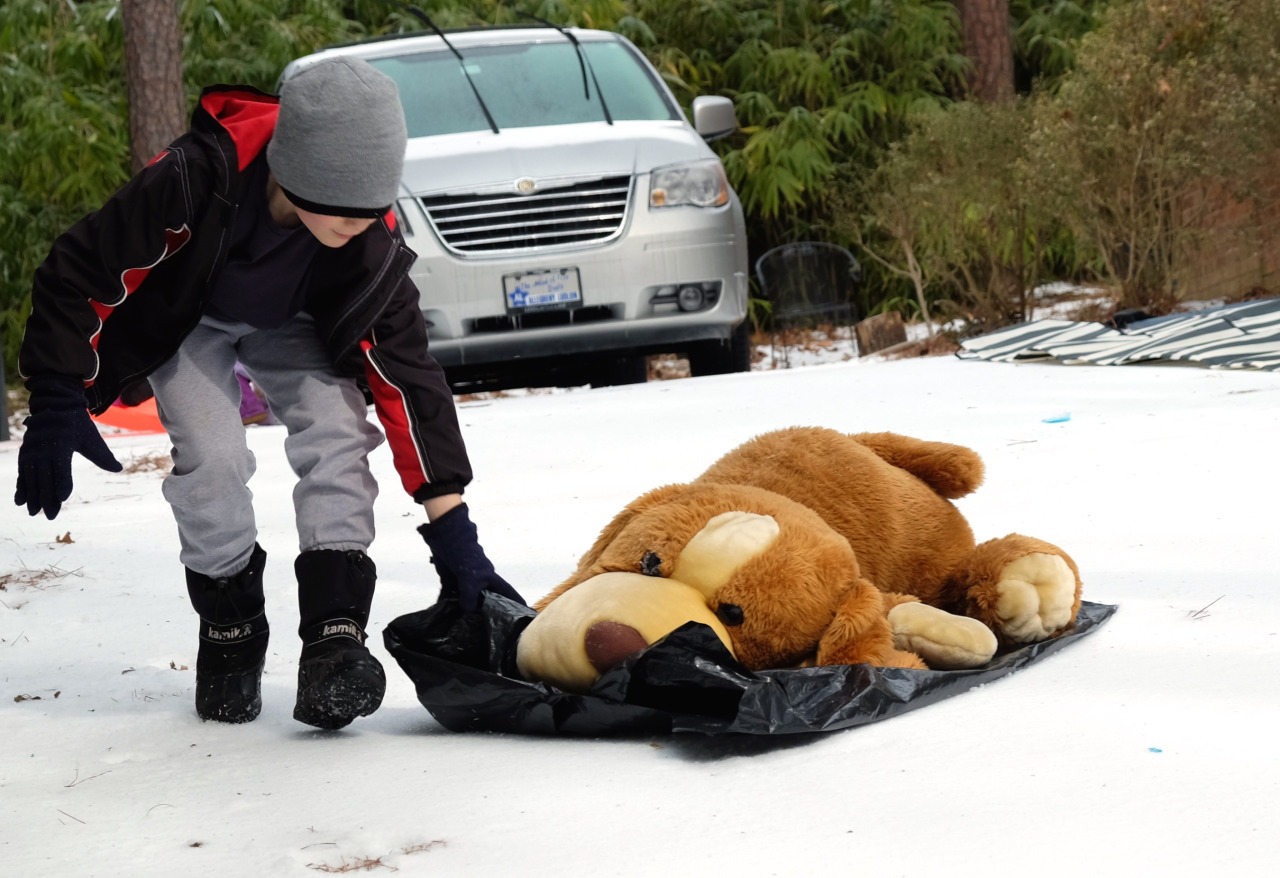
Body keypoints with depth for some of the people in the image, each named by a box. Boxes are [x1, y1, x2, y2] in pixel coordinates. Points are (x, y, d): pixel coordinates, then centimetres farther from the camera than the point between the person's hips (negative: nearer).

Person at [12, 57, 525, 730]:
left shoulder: (369, 239, -31)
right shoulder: (194, 179, -42)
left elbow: (404, 369, -24)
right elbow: (79, 273, -28)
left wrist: (453, 533, -26)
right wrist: (58, 406, -27)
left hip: (288, 323, 2)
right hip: (182, 316, -2)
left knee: (338, 431, -23)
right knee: (214, 456, -22)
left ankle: (334, 640, -20)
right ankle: (229, 634, 2)